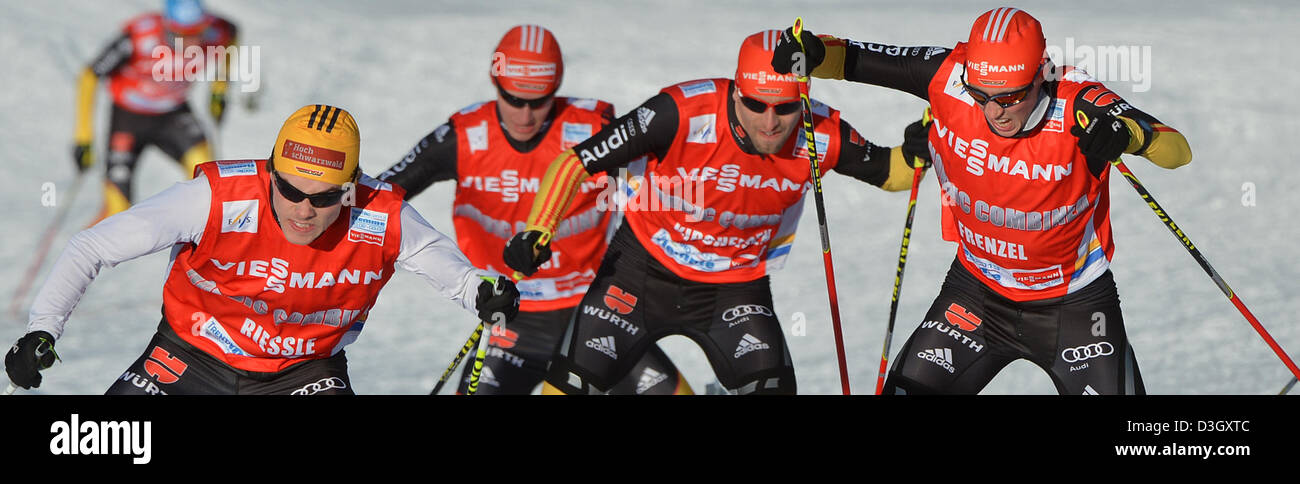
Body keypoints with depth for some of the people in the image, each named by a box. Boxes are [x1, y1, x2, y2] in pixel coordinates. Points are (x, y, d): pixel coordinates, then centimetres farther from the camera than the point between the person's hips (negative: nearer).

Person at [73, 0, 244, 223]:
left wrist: (219, 90, 6)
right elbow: (89, 76, -20)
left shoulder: (212, 33, -23)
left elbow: (230, 33, 5)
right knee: (118, 210, -9)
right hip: (128, 116, -3)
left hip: (173, 114, 3)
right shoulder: (137, 38, -33)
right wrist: (83, 136, -20)